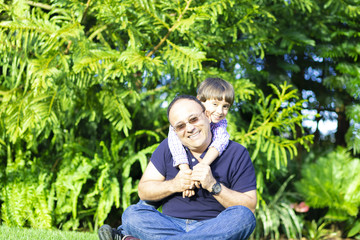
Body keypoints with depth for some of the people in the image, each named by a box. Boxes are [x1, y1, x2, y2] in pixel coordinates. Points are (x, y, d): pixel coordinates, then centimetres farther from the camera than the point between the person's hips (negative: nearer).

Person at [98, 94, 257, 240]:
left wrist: (213, 186, -18)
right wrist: (173, 185, -10)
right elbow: (143, 190, 9)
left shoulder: (237, 154, -1)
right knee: (132, 214, -24)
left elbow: (250, 207, -5)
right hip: (170, 223, 2)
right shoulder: (169, 148, 8)